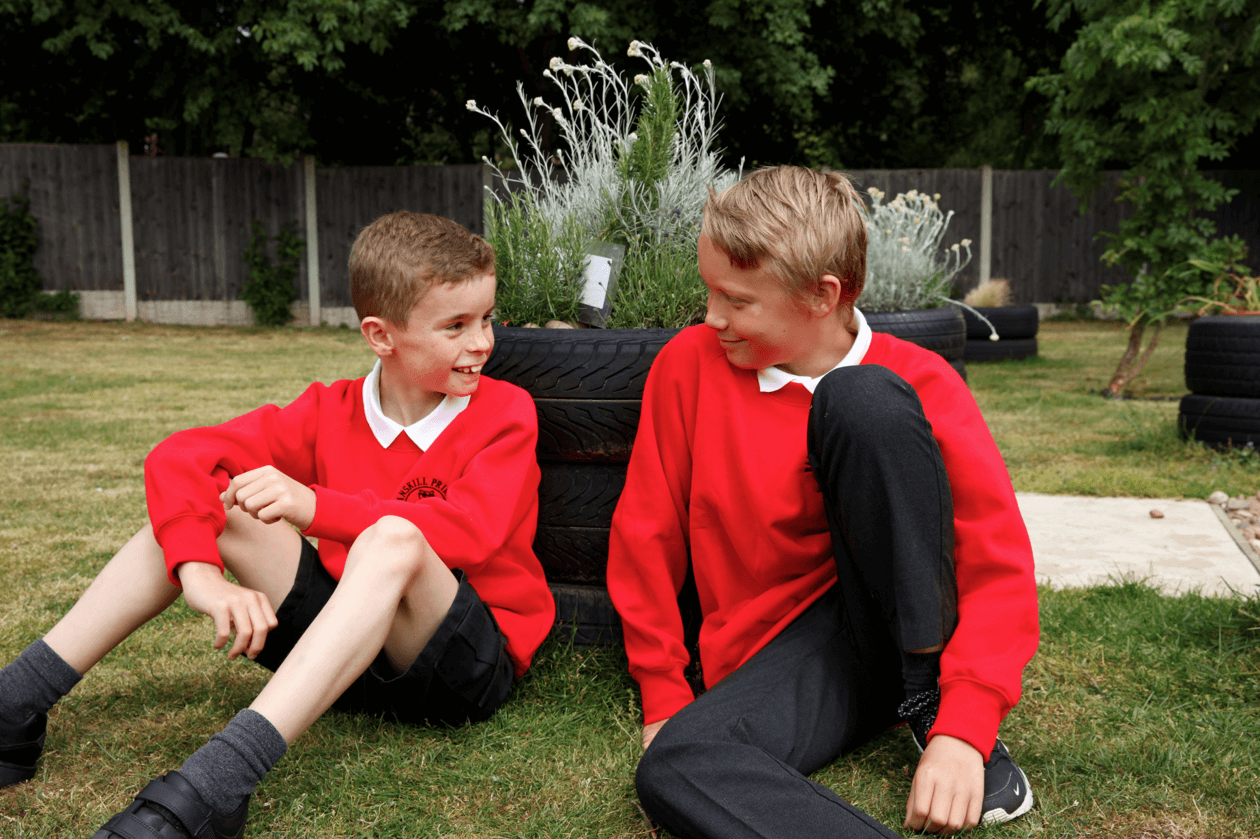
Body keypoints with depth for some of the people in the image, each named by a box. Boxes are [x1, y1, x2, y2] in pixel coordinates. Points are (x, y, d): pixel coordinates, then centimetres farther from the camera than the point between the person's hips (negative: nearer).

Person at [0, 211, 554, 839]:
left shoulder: (504, 413, -7)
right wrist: (199, 573, -26)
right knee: (204, 498, -8)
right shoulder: (331, 412, 1)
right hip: (346, 642, 4)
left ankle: (208, 789, -45)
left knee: (393, 541, -36)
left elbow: (470, 533, -25)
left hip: (473, 662, -4)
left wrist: (317, 507, -31)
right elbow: (177, 457, -8)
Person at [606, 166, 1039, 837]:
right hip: (789, 646, 1)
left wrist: (964, 726, -24)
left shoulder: (920, 382, -8)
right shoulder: (690, 363, -2)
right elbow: (647, 533, 3)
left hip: (915, 619, -1)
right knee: (675, 771, -32)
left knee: (860, 397, -25)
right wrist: (663, 694, 1)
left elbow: (1000, 559, -13)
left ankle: (932, 703, -16)